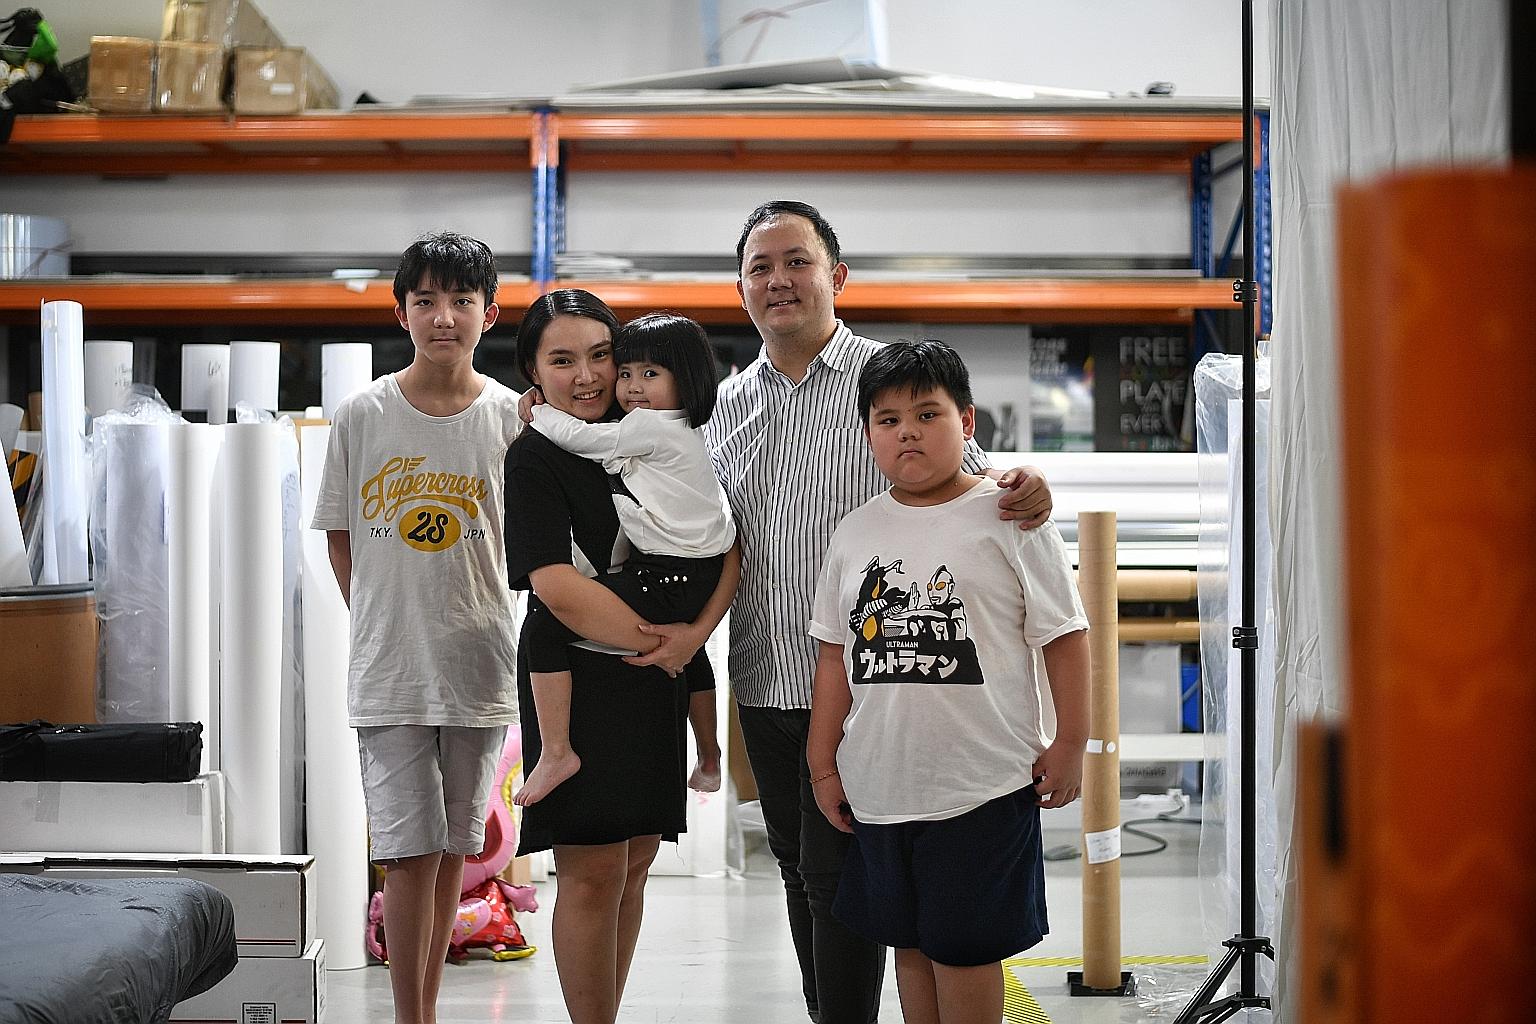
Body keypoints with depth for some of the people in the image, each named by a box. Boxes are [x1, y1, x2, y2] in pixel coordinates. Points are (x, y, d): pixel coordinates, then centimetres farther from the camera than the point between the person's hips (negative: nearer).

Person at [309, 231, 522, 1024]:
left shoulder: (513, 418, -1)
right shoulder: (361, 417, -1)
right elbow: (340, 538, 7)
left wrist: (465, 618, -3)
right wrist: (384, 625, 6)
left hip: (480, 667, 2)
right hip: (388, 671, -1)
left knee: (453, 848, 9)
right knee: (410, 851, -6)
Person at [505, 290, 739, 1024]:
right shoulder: (535, 460, -8)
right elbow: (558, 588, -18)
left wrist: (694, 634, -14)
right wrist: (657, 641, -14)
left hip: (656, 680, 5)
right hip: (577, 679, -5)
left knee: (633, 861, 10)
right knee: (593, 870, -6)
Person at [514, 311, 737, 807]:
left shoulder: (650, 427, -12)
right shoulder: (678, 431, 17)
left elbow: (581, 437, -10)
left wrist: (536, 412, 6)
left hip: (670, 581, -11)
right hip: (698, 578, 11)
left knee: (545, 627, -16)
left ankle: (557, 752, -15)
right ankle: (709, 762, 57)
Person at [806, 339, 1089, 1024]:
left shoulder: (1008, 520, -6)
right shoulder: (855, 533, 7)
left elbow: (1064, 635, -4)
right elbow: (836, 652, 12)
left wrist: (1071, 744, -7)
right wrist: (822, 762, 10)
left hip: (982, 787, -4)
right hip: (879, 785, 5)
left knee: (964, 948, 1)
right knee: (909, 943, 13)